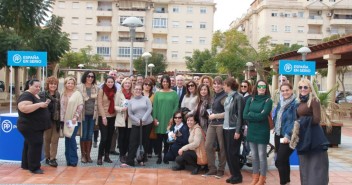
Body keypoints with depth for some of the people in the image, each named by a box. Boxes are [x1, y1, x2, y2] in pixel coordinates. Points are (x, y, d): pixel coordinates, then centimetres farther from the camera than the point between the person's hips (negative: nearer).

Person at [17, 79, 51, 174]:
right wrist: (39, 104, -30)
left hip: (36, 126, 10)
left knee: (29, 144, 15)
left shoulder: (36, 96, 15)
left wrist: (44, 104, 8)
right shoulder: (26, 95, -16)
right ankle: (34, 167, -8)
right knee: (35, 144, -13)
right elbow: (23, 108, -31)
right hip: (30, 126, -10)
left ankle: (26, 164, 24)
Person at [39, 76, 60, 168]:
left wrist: (60, 120, 4)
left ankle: (53, 158, 6)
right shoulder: (42, 94, -3)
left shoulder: (58, 95, 8)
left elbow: (60, 107, 8)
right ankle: (47, 157, 20)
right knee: (47, 139, 8)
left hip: (56, 120, 3)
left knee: (55, 140, 1)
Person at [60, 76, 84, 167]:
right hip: (66, 120, 5)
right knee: (67, 140, 8)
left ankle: (73, 160, -1)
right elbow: (61, 107, 14)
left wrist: (76, 117, -17)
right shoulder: (63, 94, 12)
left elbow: (80, 106, -10)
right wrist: (61, 119, 7)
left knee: (71, 138, -10)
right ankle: (68, 160, 16)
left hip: (74, 120, -5)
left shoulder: (77, 93, -4)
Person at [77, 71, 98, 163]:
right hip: (83, 114, -3)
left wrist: (97, 114, 4)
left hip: (92, 114, 3)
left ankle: (88, 155, 15)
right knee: (83, 135, 1)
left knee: (90, 135, 7)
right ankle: (83, 155, 12)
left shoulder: (96, 88, 7)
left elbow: (98, 102, 10)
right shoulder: (79, 87, -3)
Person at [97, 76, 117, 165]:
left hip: (112, 117, 5)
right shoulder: (101, 90, -5)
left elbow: (115, 103, 9)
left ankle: (107, 156, 18)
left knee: (110, 138, 7)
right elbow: (99, 104, -9)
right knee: (104, 138, -9)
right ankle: (99, 157, 1)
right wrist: (103, 117, -14)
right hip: (103, 117, -4)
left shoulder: (114, 91, 7)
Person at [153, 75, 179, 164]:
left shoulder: (174, 93, 4)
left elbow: (176, 106, 2)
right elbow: (154, 106, 3)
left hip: (169, 119, 0)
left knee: (167, 138, 3)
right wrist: (154, 118, -4)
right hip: (159, 119, 0)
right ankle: (159, 156, 10)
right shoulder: (158, 93, 6)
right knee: (159, 138, 2)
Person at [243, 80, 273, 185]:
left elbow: (262, 116, -17)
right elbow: (245, 115, -3)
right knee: (254, 155, 13)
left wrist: (251, 114, -8)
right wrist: (257, 116, -13)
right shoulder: (250, 100, 7)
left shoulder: (268, 101, -5)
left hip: (262, 131, -4)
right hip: (251, 131, 4)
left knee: (262, 155, 3)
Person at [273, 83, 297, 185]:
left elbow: (295, 121, -17)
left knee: (279, 161, -10)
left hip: (287, 137, -7)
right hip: (278, 135, 7)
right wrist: (276, 128, 10)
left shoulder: (295, 104, -12)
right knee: (283, 160, 14)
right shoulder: (280, 103, 11)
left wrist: (287, 135, -20)